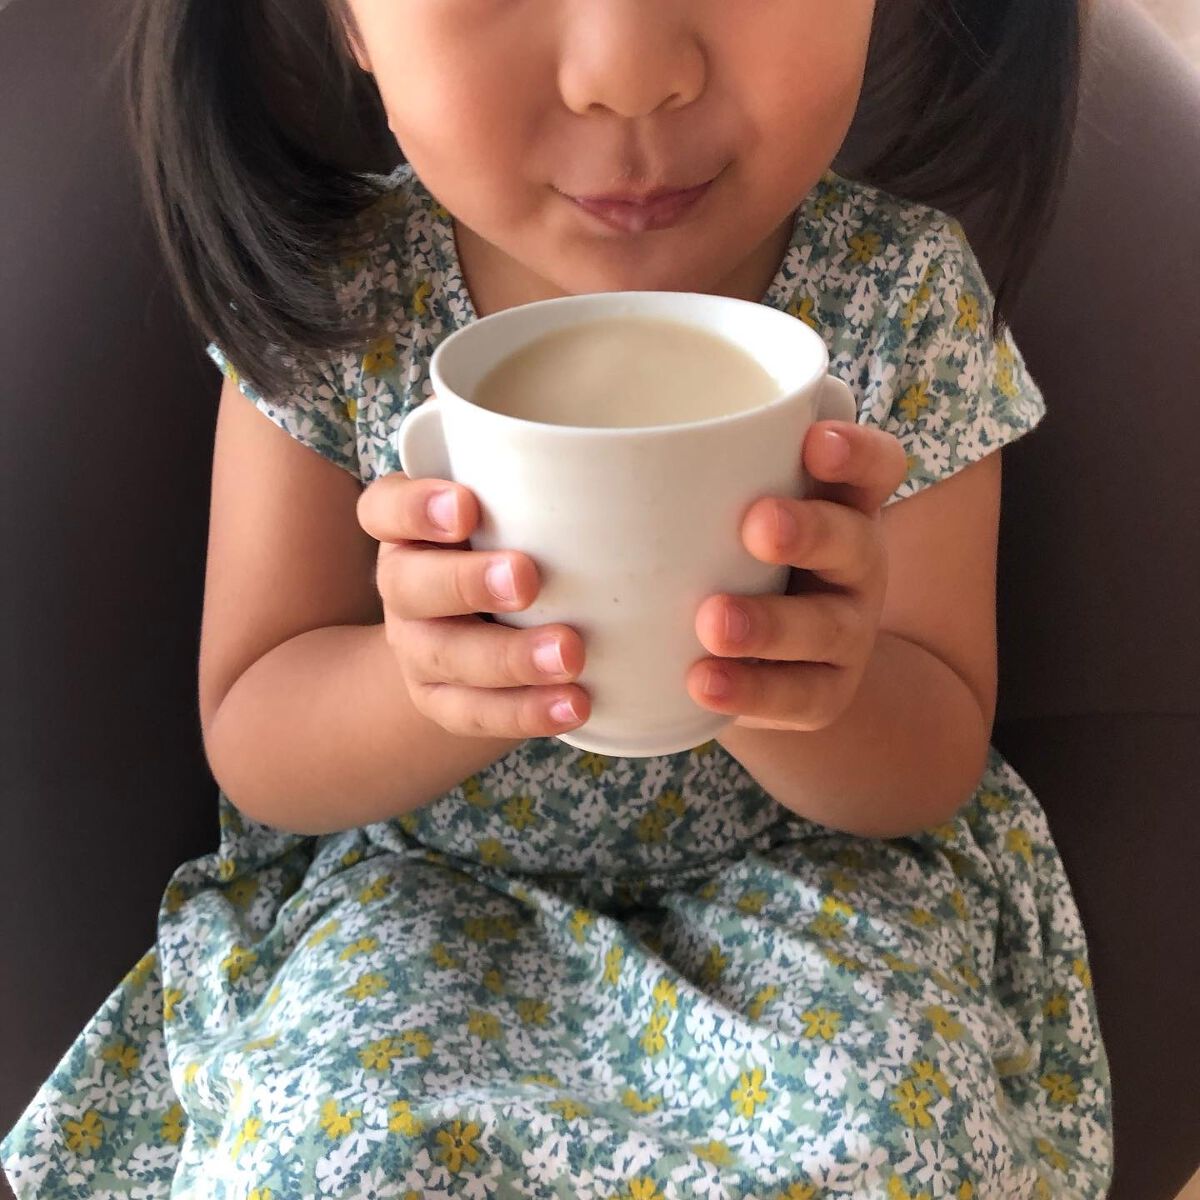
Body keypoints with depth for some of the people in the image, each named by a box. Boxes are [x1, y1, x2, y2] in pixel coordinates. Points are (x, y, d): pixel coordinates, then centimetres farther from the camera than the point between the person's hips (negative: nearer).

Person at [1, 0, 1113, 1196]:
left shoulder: (905, 299, -15)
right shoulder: (329, 300, -15)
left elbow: (940, 762, -9)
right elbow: (250, 744, -10)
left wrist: (829, 688, -34)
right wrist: (427, 680, -33)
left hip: (803, 871, 1)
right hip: (422, 879, 0)